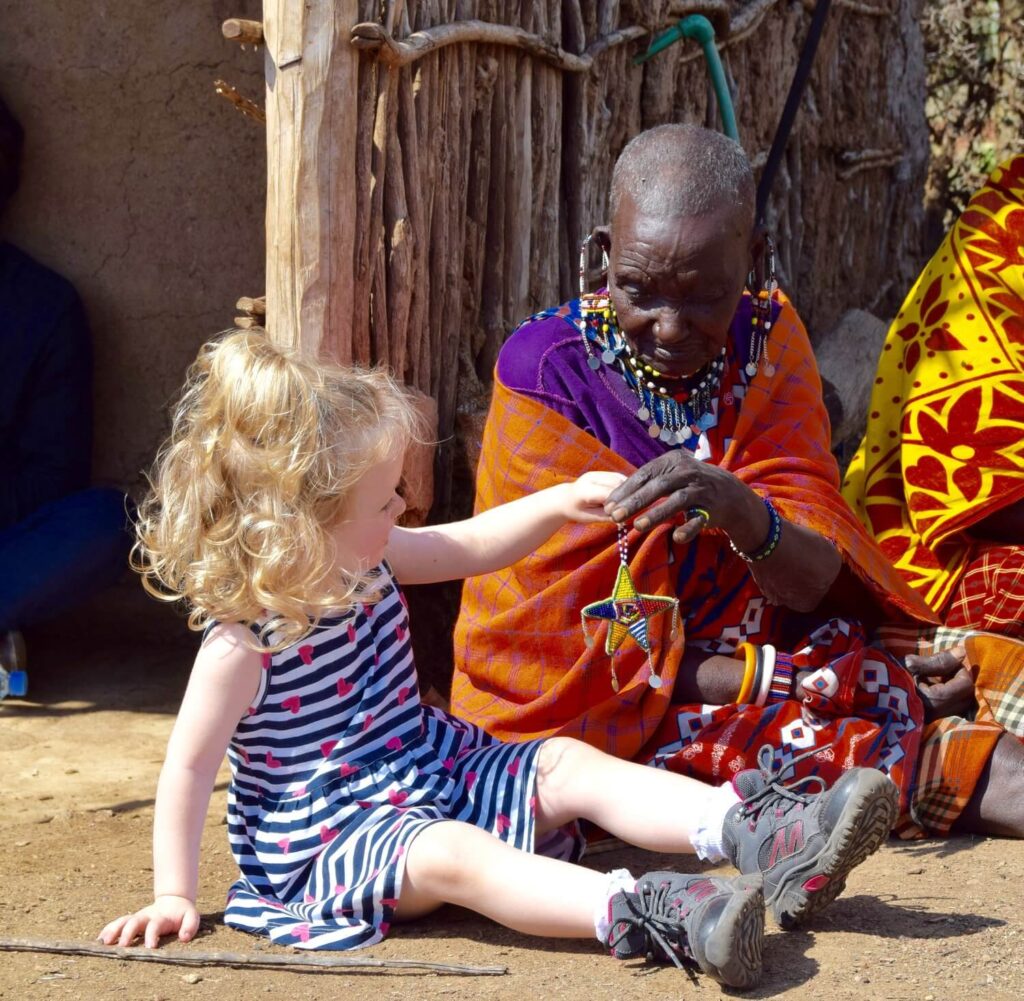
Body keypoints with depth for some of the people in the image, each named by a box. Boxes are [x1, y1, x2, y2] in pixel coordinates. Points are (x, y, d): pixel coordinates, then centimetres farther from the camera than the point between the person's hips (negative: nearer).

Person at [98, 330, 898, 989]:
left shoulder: (366, 562, 2)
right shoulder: (245, 640, -20)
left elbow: (469, 547, 13)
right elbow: (188, 766, -16)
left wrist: (559, 504, -1)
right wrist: (174, 896, -15)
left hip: (434, 769, 8)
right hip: (329, 835, -8)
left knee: (570, 767, -9)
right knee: (456, 856, -35)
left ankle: (762, 840, -25)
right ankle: (640, 912, -57)